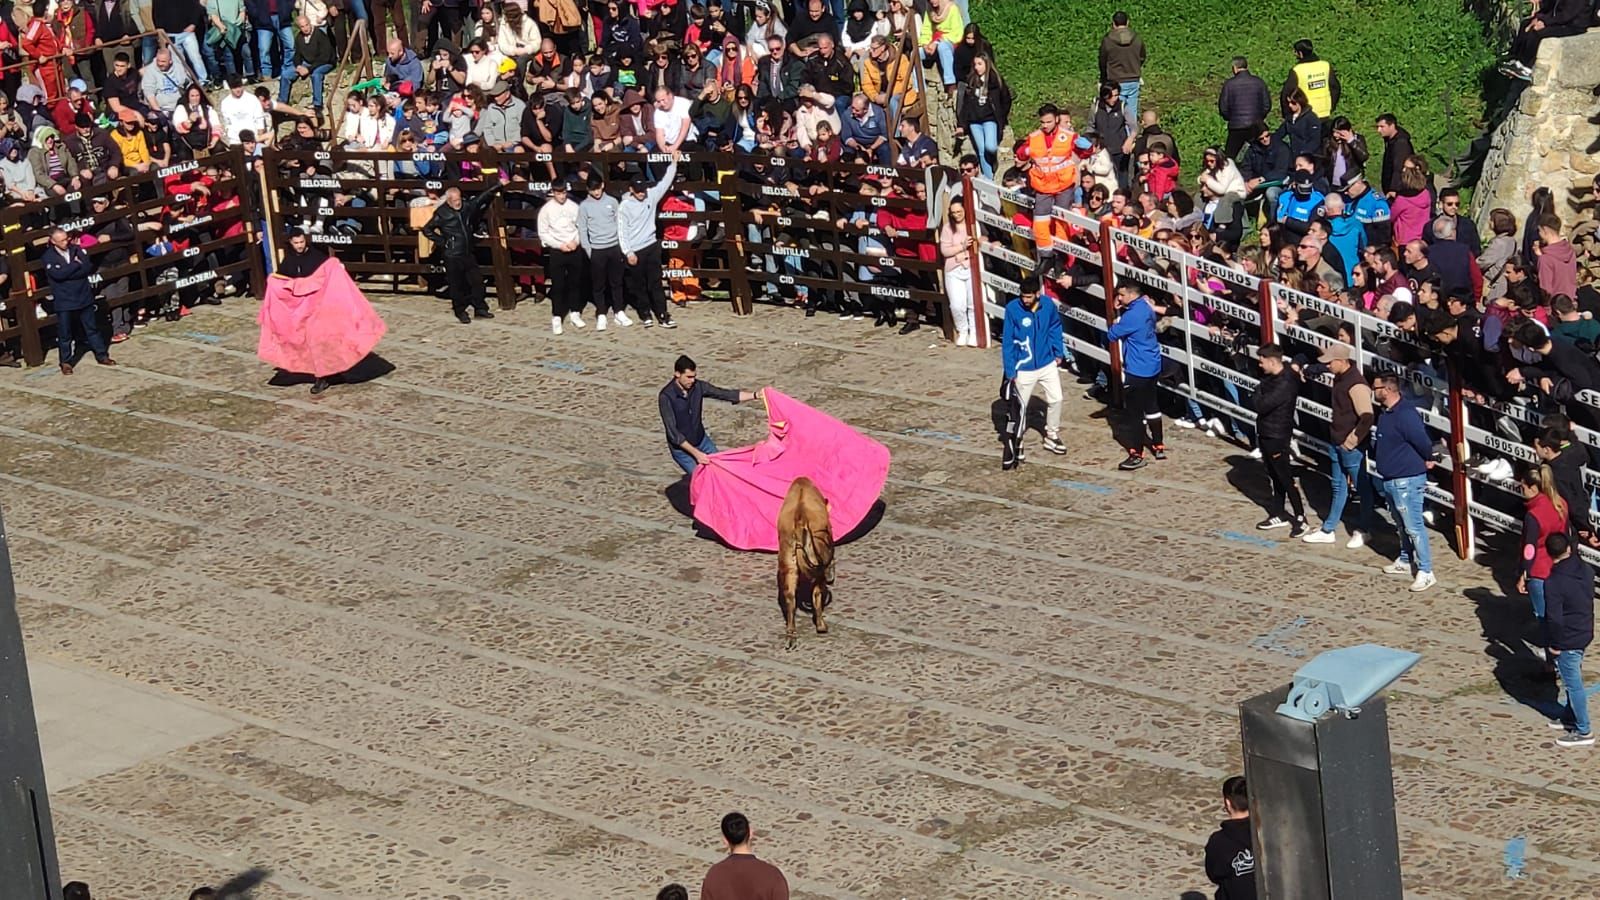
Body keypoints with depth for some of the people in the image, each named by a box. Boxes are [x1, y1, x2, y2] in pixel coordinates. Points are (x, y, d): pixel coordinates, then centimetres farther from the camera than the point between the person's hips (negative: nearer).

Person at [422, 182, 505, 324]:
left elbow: (481, 198, 9)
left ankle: (480, 308, 19)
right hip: (452, 256, -5)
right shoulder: (442, 214, -10)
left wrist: (498, 186, 10)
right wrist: (442, 241, -9)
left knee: (477, 280, 7)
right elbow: (427, 230, -5)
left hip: (468, 253, 5)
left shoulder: (466, 207, 3)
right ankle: (460, 312, 15)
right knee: (457, 285, 3)